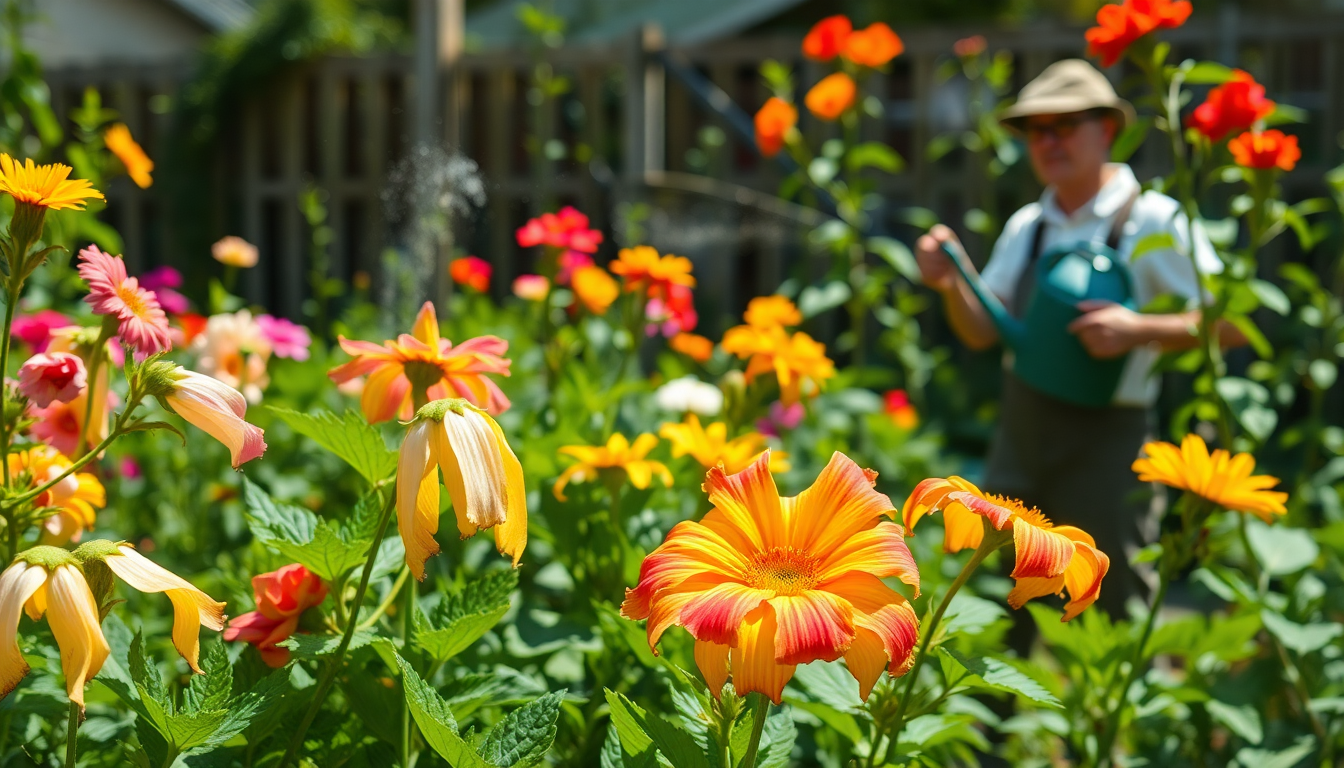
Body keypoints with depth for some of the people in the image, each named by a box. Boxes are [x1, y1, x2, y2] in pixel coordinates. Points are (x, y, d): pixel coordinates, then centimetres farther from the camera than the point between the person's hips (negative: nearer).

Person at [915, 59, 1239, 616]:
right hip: (1020, 434, 6)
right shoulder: (1026, 227, 9)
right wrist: (951, 285, -7)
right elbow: (983, 333, 12)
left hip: (1105, 441, -5)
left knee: (1107, 619, 3)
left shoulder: (1152, 221, -8)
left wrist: (1137, 330, -23)